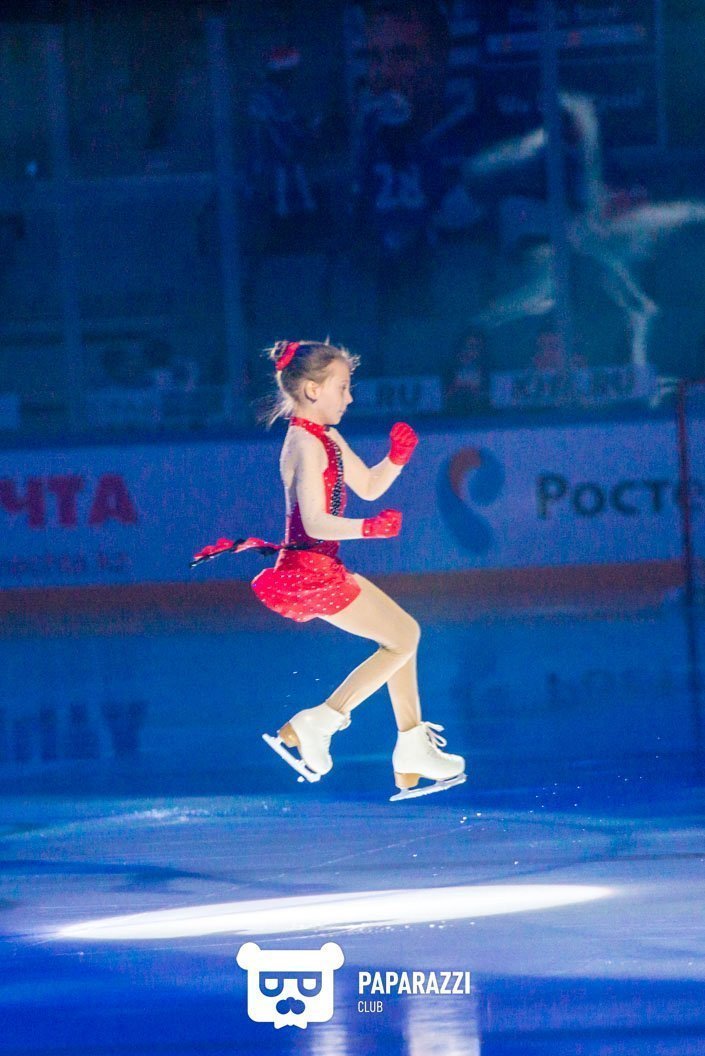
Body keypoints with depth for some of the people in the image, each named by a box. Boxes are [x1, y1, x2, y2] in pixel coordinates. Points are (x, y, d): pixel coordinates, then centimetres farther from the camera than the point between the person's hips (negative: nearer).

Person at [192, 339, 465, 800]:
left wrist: (397, 458, 2)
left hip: (323, 568, 10)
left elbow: (369, 487, 19)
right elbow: (315, 522, -27)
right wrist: (369, 529, -36)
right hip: (310, 569, -10)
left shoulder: (328, 439, 12)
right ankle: (316, 724, -7)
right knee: (402, 639, -5)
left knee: (404, 634, 17)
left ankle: (413, 760, 21)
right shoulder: (307, 445, -19)